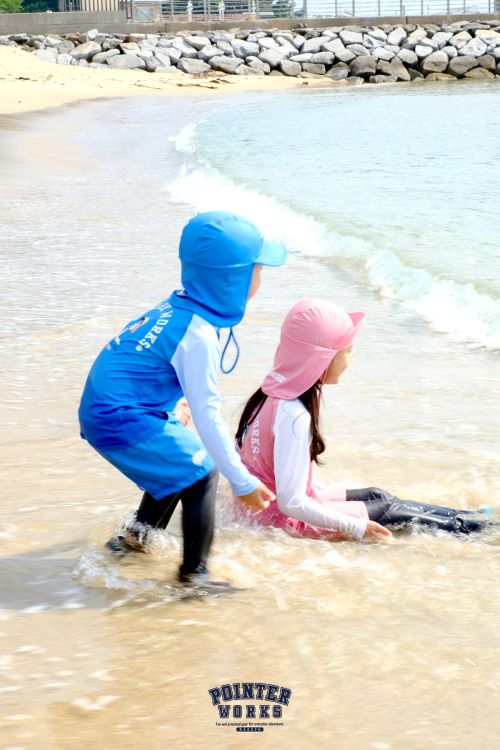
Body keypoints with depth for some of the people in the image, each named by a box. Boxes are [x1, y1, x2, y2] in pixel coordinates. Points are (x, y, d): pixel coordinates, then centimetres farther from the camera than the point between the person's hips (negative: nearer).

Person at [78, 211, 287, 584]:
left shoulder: (178, 306, 5)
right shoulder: (199, 335, -24)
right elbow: (208, 416, -24)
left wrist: (178, 402, 40)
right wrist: (243, 482, -19)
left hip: (104, 409, 10)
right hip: (123, 421, -10)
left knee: (178, 463, 24)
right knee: (200, 473, -5)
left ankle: (137, 536, 38)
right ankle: (194, 574, -1)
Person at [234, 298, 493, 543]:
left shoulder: (273, 392, -1)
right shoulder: (294, 417, -30)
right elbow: (291, 503, -30)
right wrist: (358, 528, -22)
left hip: (263, 506, 9)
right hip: (285, 519, -9)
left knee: (377, 495, 15)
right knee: (387, 510, 2)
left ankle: (467, 518, 23)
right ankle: (464, 527, 19)